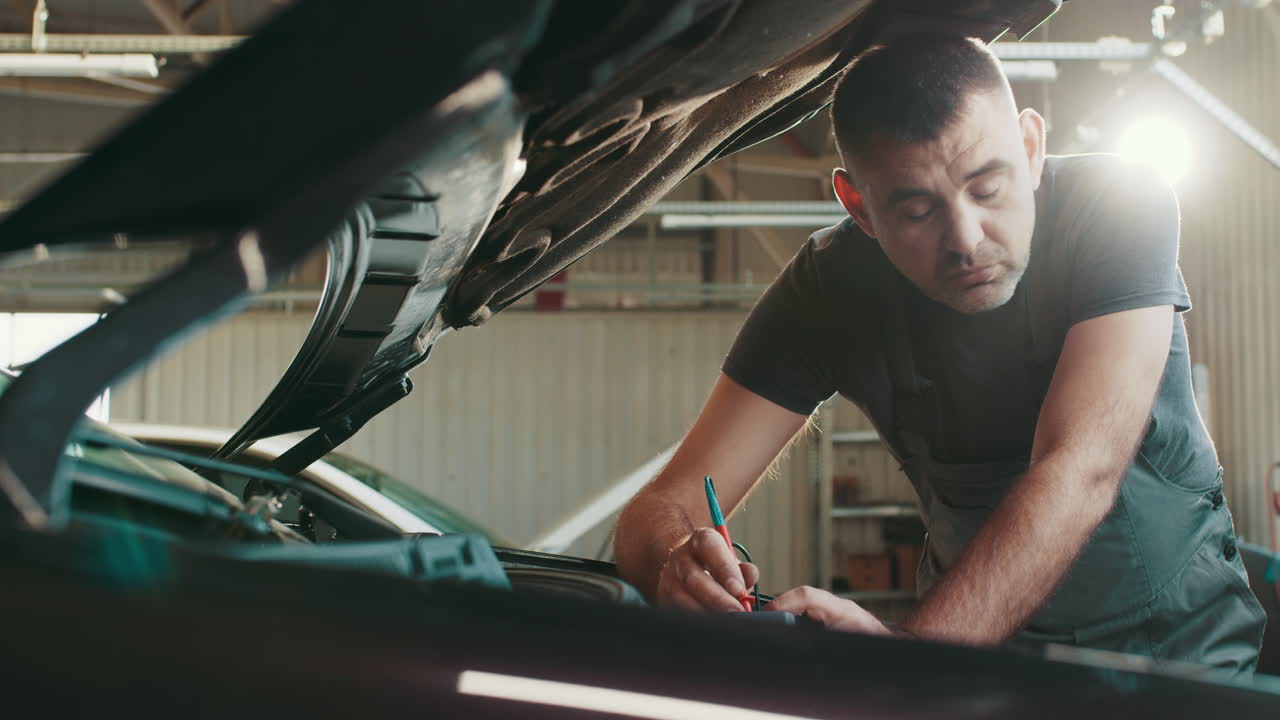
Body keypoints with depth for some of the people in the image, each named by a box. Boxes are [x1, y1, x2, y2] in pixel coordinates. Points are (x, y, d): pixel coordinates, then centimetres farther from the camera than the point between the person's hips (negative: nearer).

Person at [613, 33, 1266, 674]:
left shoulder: (1121, 208, -21)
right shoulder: (828, 289, -15)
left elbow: (1081, 472, -33)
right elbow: (666, 507, -16)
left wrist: (907, 655, -47)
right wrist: (681, 568, -41)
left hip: (1181, 634, -1)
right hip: (982, 642, 2)